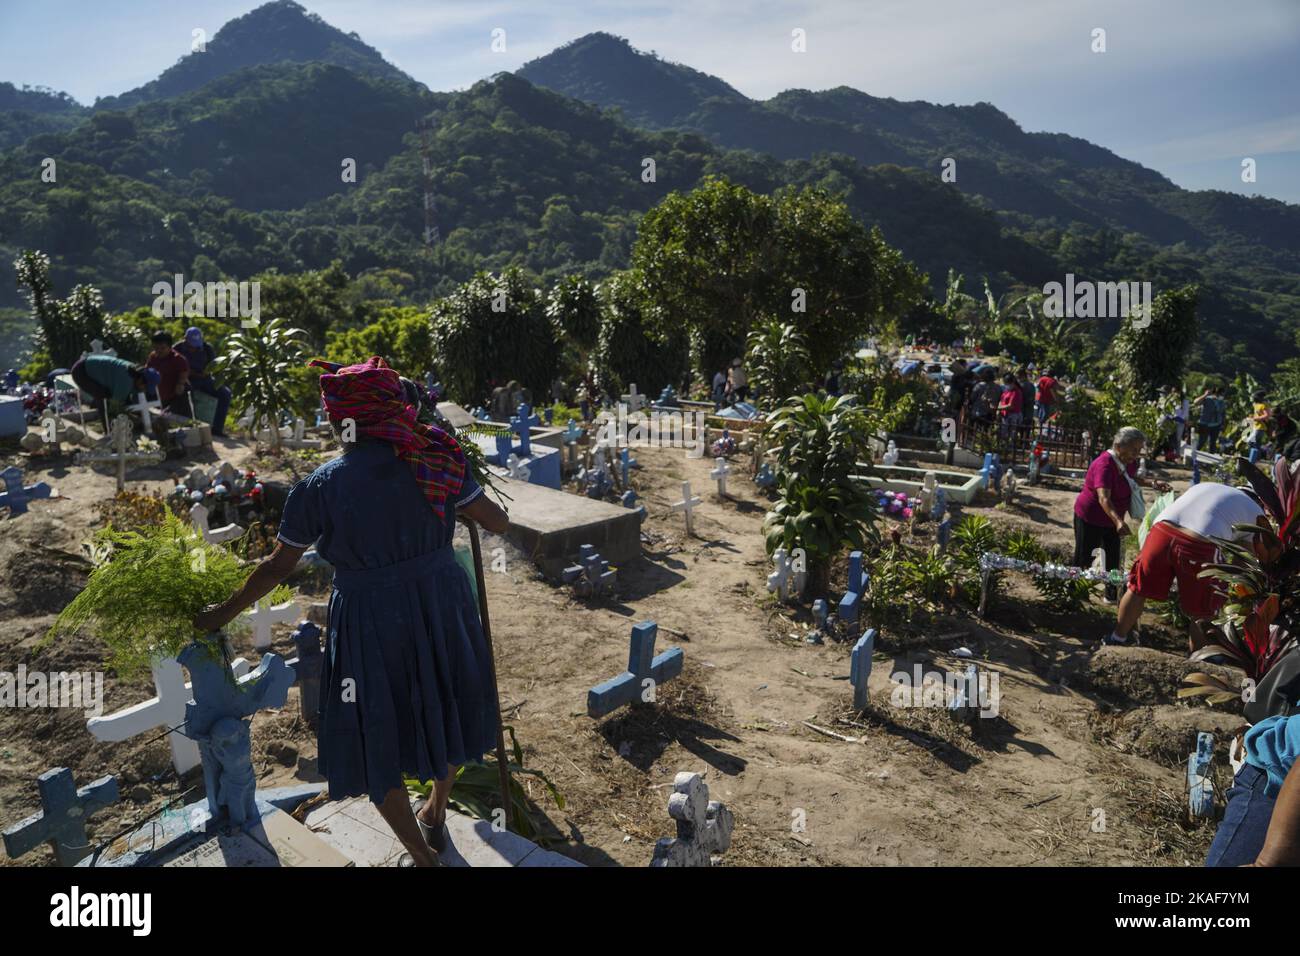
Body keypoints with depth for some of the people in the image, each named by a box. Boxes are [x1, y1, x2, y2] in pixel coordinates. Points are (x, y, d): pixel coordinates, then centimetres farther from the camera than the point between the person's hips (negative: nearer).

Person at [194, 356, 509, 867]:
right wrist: (464, 497, 20)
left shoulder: (319, 486, -10)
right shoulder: (435, 459, -7)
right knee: (441, 710, 26)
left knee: (377, 740, 17)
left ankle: (422, 854, 29)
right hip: (442, 606, 3)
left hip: (370, 620, -3)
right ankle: (437, 815, 49)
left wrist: (223, 613, 14)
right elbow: (497, 522, -2)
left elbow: (277, 567, -2)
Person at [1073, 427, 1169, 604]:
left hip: (1111, 520, 8)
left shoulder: (1129, 462, -4)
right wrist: (1118, 521, -55)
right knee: (1084, 560, 3)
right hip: (1089, 518, -8)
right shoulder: (1104, 465, -30)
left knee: (1113, 558, 14)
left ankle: (1112, 594, 26)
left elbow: (1133, 478, 21)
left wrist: (1152, 482, 3)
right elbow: (1104, 498, -42)